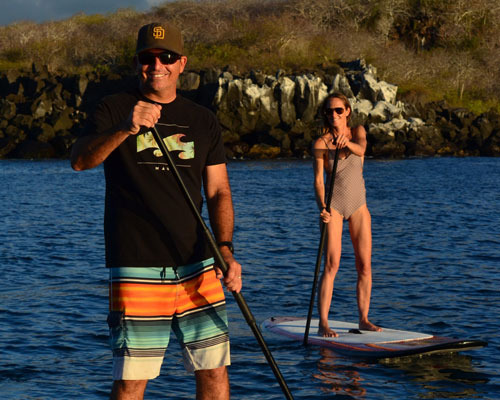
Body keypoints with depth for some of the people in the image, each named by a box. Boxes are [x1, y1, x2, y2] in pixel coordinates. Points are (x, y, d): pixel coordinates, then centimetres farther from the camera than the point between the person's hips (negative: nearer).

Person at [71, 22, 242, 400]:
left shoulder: (203, 121, 13)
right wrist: (125, 129, -31)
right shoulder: (114, 110, 3)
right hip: (136, 269, -3)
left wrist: (225, 249, -7)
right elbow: (80, 160, -14)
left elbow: (218, 192, 10)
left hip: (198, 267, 3)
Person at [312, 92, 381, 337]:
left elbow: (361, 149, -21)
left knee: (364, 265, 3)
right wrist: (322, 207, -26)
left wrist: (346, 142, -43)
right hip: (333, 204, -4)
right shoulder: (321, 143, -7)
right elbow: (318, 180, -11)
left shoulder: (357, 133, 2)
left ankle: (363, 319, 12)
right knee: (331, 264, -10)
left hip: (358, 205, 4)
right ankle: (323, 324, -10)